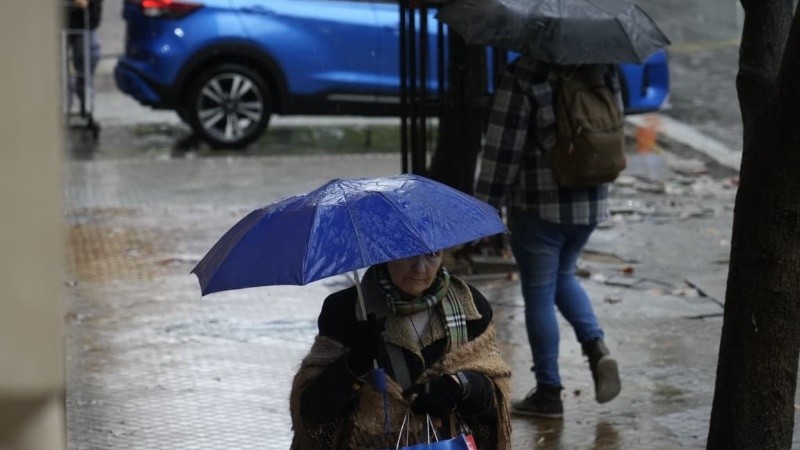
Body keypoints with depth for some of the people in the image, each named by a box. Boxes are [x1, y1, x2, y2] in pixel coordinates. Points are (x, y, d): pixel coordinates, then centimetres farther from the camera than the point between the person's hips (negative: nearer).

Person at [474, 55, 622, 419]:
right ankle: (597, 348, 7)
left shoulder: (521, 76, -15)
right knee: (563, 276, 27)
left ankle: (548, 392, 12)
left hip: (539, 207, -6)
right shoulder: (603, 71, 2)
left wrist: (487, 207, -9)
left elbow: (503, 146, -15)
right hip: (591, 203, 6)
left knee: (539, 295, 6)